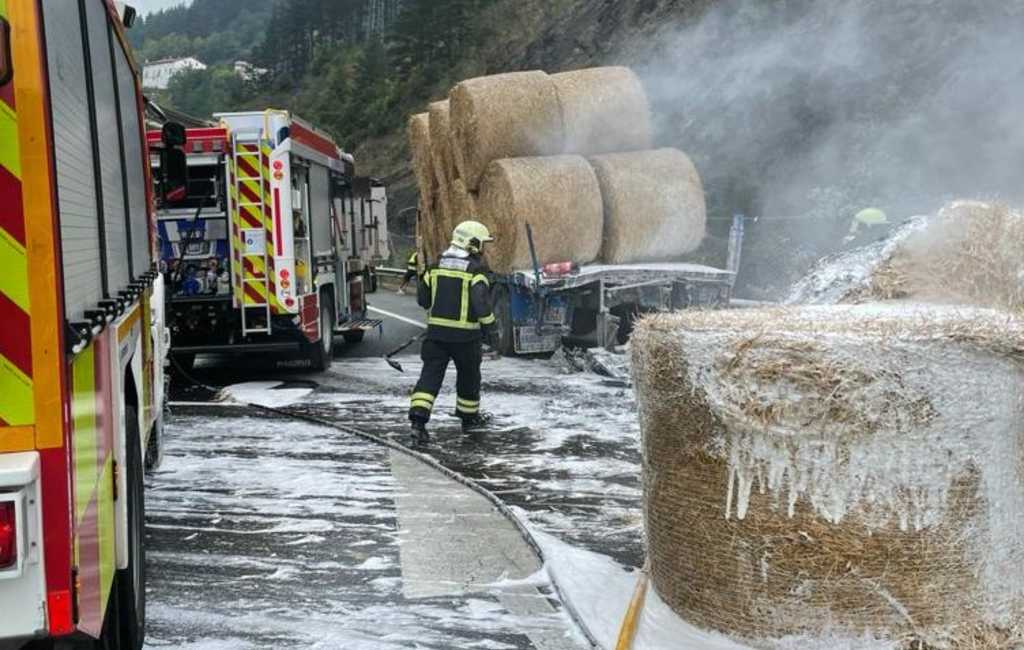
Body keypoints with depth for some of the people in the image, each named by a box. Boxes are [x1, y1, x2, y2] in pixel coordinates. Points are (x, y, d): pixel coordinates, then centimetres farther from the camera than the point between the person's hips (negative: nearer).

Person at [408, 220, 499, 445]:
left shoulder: (436, 267, 6)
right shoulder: (476, 270, -10)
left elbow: (422, 298, 11)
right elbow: (481, 302, -20)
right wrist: (490, 327, -10)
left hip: (436, 331, 4)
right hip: (465, 334, -3)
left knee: (431, 374, 1)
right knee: (469, 375, 16)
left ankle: (418, 417, -15)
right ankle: (469, 418, 31)